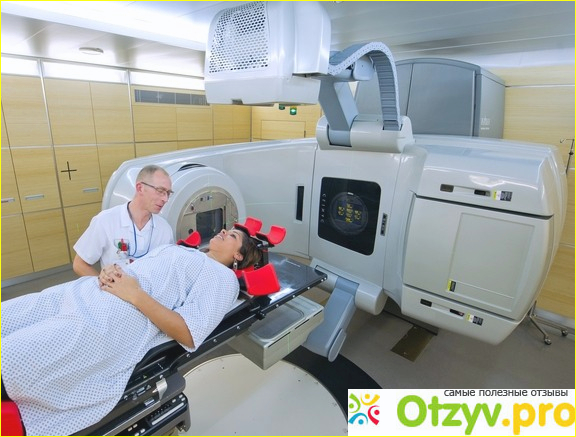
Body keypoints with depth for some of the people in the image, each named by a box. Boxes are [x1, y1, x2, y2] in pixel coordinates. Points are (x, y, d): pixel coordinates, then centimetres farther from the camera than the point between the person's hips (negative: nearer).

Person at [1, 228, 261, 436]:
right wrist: (110, 270, 0)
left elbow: (190, 336, -13)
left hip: (111, 321, -8)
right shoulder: (181, 249, 24)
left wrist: (136, 295, -17)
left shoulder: (224, 278, 0)